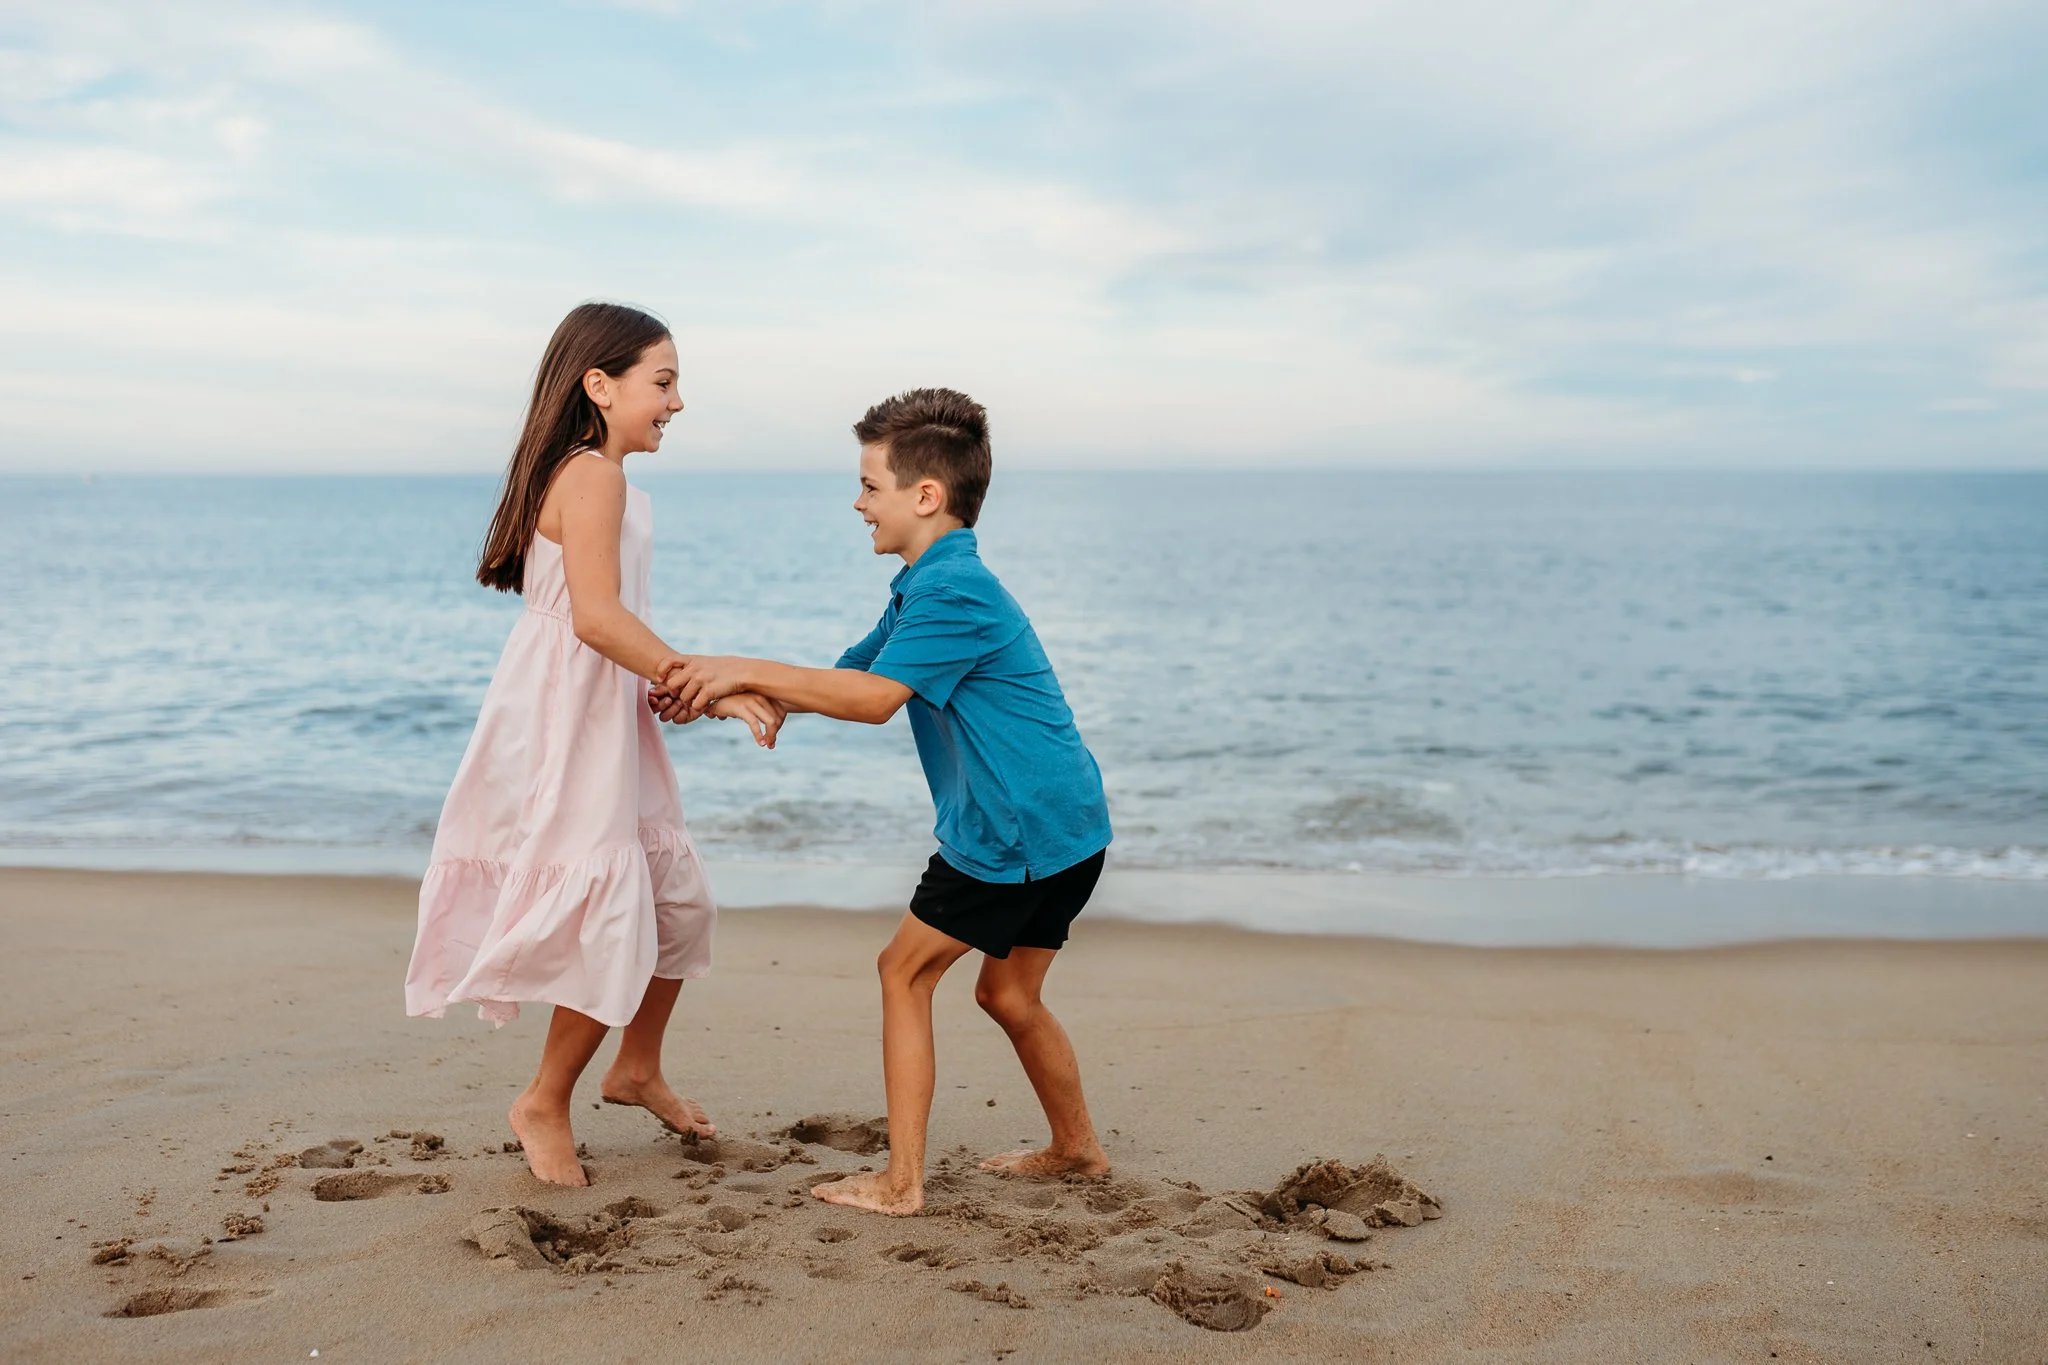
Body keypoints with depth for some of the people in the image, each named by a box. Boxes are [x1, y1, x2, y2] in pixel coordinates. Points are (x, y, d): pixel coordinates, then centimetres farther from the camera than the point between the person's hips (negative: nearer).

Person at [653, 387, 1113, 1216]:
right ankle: (1077, 1149, 37)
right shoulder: (928, 589, 17)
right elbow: (839, 680, 17)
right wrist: (721, 692, 5)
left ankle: (902, 1181, 5)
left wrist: (745, 670, -20)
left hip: (1019, 831, -10)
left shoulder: (952, 589, -17)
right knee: (1009, 995, 21)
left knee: (905, 969, 1)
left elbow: (873, 698, -25)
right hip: (1063, 826, 10)